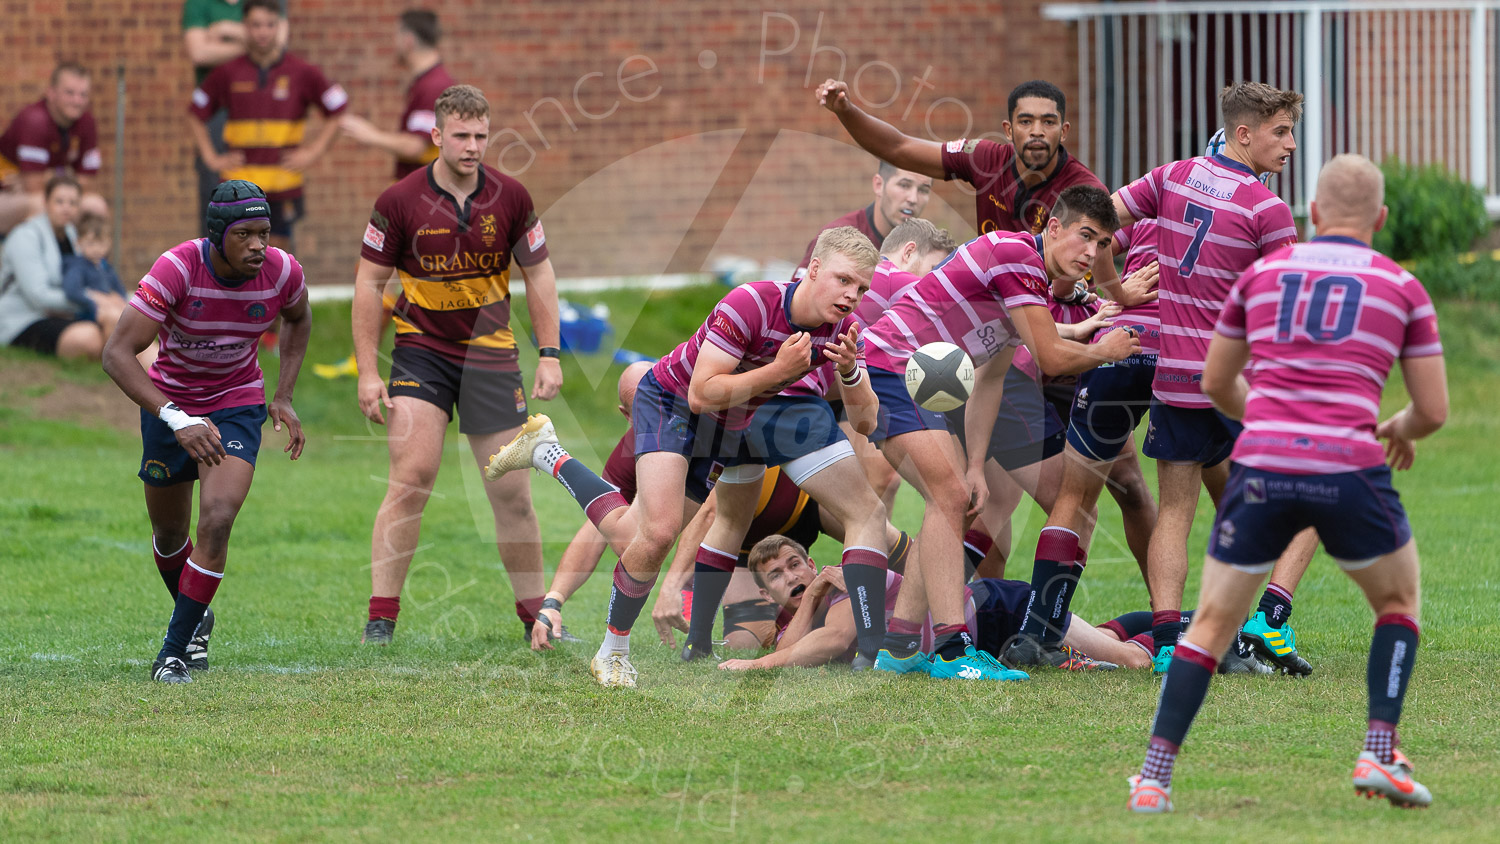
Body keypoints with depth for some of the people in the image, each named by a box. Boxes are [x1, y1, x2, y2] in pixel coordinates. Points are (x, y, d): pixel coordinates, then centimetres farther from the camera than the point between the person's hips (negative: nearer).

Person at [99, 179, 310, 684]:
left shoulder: (282, 272, -19)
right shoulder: (178, 268, -30)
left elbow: (298, 320, 8)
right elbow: (117, 353, -35)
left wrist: (284, 397, -1)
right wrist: (177, 421, -44)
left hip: (237, 404, 0)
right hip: (169, 401, 0)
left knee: (217, 520, -21)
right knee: (169, 533, 14)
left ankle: (175, 651, -12)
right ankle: (195, 619, 45)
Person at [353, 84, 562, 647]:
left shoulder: (510, 197, -4)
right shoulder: (400, 201, -9)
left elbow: (538, 272, 8)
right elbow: (369, 283, -2)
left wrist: (549, 356, 2)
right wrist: (367, 372, -5)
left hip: (491, 355, 2)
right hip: (421, 350, -2)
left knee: (511, 491, 2)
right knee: (412, 477, -14)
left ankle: (534, 612, 15)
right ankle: (381, 615, -11)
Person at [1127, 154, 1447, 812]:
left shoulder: (1261, 275, 16)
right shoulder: (1401, 288, 11)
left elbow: (1215, 384, 26)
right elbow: (1434, 410, 12)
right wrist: (1400, 429, 35)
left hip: (1261, 466, 1)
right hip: (1349, 469, -1)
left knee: (1211, 625, 15)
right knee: (1399, 603, 25)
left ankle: (1154, 779, 5)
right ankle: (1379, 755, 10)